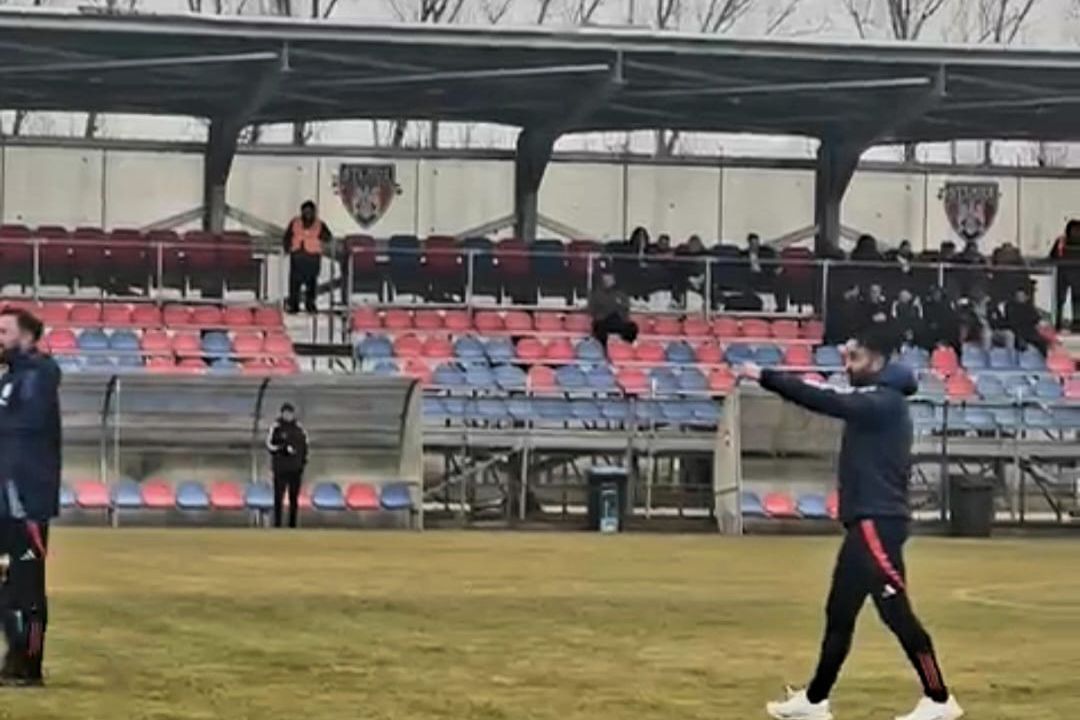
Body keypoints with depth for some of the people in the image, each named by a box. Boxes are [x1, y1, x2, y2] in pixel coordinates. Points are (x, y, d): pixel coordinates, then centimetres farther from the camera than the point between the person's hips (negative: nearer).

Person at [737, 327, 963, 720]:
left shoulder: (884, 402, -15)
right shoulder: (874, 401, 19)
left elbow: (829, 402, -23)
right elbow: (836, 400, 12)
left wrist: (766, 377, -25)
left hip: (878, 522, -11)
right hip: (867, 522, 11)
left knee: (895, 611, -10)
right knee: (839, 613, 12)